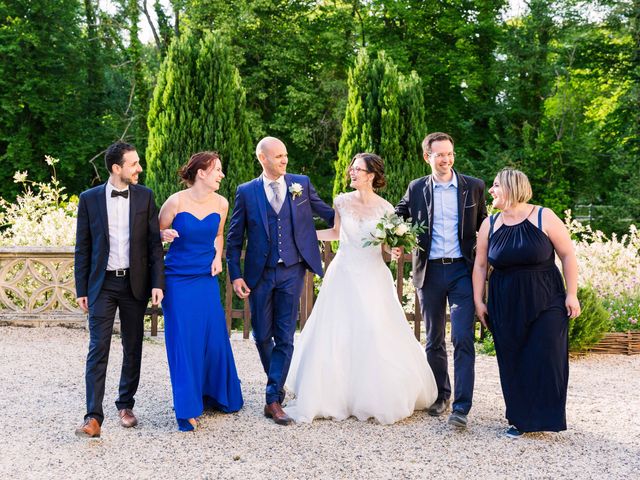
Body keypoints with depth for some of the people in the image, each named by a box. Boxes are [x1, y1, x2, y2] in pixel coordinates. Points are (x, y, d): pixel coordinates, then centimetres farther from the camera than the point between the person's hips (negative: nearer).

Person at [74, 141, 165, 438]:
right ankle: (93, 418, -8)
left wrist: (157, 283, -5)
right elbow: (82, 247, 3)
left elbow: (154, 243, 2)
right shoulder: (90, 199, -1)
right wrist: (81, 289, 1)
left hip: (135, 283, 2)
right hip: (102, 284, -2)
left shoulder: (144, 196, 2)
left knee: (133, 348, 10)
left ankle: (126, 405, 26)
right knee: (98, 349, -7)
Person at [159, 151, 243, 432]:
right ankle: (188, 409, 10)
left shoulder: (221, 204, 1)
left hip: (207, 280, 4)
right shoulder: (176, 202, -12)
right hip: (179, 280, -4)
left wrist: (218, 256, 1)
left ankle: (216, 395, 29)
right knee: (184, 342, -1)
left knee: (215, 339, 6)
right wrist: (165, 235, -22)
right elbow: (158, 232, 0)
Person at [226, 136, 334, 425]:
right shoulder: (246, 192, 0)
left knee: (285, 337, -2)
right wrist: (235, 275, -4)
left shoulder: (301, 184, 3)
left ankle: (274, 400, 2)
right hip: (259, 274, 0)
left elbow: (329, 214, 10)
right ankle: (276, 381, 33)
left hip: (291, 272, 0)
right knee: (262, 336, 9)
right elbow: (234, 238, 3)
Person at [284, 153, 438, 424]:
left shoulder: (385, 209, -4)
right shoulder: (342, 201, 1)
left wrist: (393, 251, -18)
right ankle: (334, 397, 15)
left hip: (372, 277, -2)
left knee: (377, 337, -4)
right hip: (344, 276, 2)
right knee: (335, 337, 1)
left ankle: (381, 399, 13)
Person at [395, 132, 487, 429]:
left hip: (462, 271, -2)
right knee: (434, 340, 12)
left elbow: (483, 228, 8)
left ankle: (461, 407, -10)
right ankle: (441, 395, 28)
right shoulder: (416, 189, 6)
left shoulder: (474, 187, 4)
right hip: (429, 272, 2)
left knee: (463, 339, -10)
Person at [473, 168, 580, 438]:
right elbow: (480, 265, 8)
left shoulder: (545, 218, -7)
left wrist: (571, 294, -7)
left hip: (546, 302, -3)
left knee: (546, 360, -2)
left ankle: (543, 417, 11)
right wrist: (478, 301, 4)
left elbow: (568, 256, -4)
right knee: (512, 363, 4)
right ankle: (520, 419, 15)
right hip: (505, 305, 3)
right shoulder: (489, 225, 3)